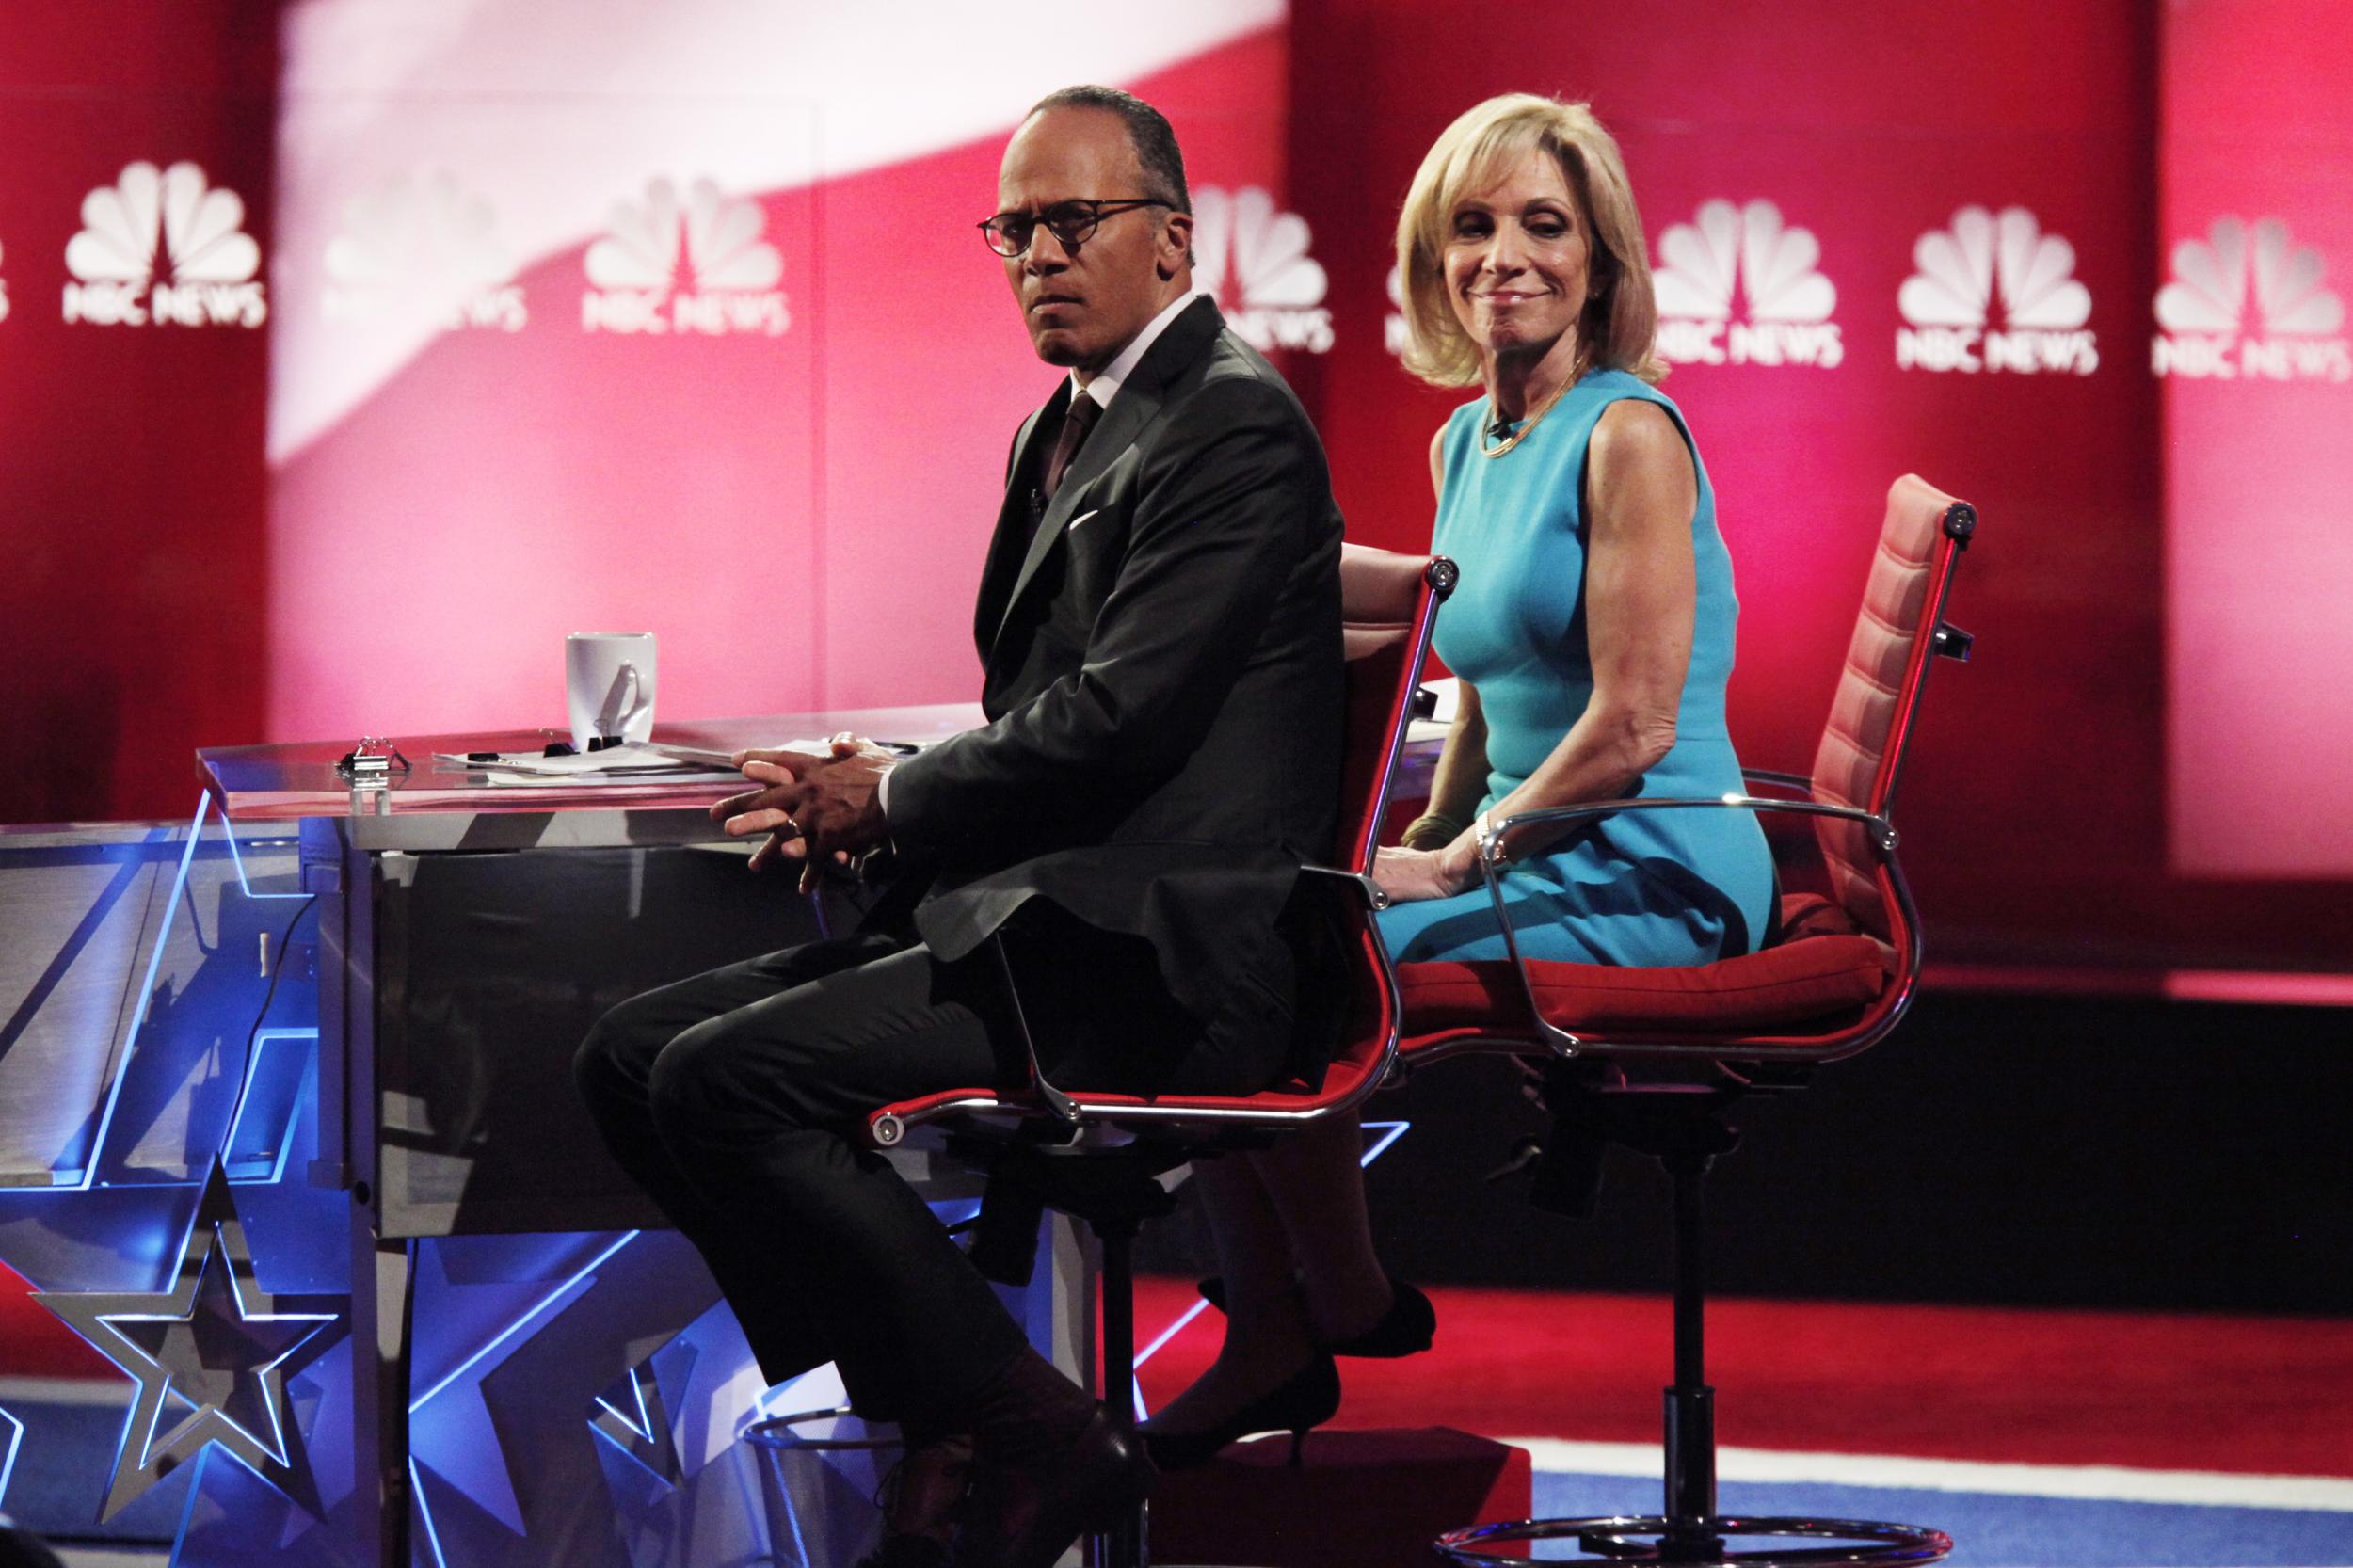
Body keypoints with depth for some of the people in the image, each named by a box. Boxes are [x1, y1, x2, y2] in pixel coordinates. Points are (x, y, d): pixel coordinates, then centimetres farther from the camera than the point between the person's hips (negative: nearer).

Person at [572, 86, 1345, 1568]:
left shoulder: (1236, 424, -11)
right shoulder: (1067, 430, 20)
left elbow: (1118, 719, -19)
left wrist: (886, 805, -7)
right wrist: (890, 788, 1)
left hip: (1146, 949, -10)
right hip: (1026, 916, 10)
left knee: (728, 1080, -23)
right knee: (633, 1054, 1)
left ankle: (1028, 1436, -12)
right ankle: (949, 1431, -1)